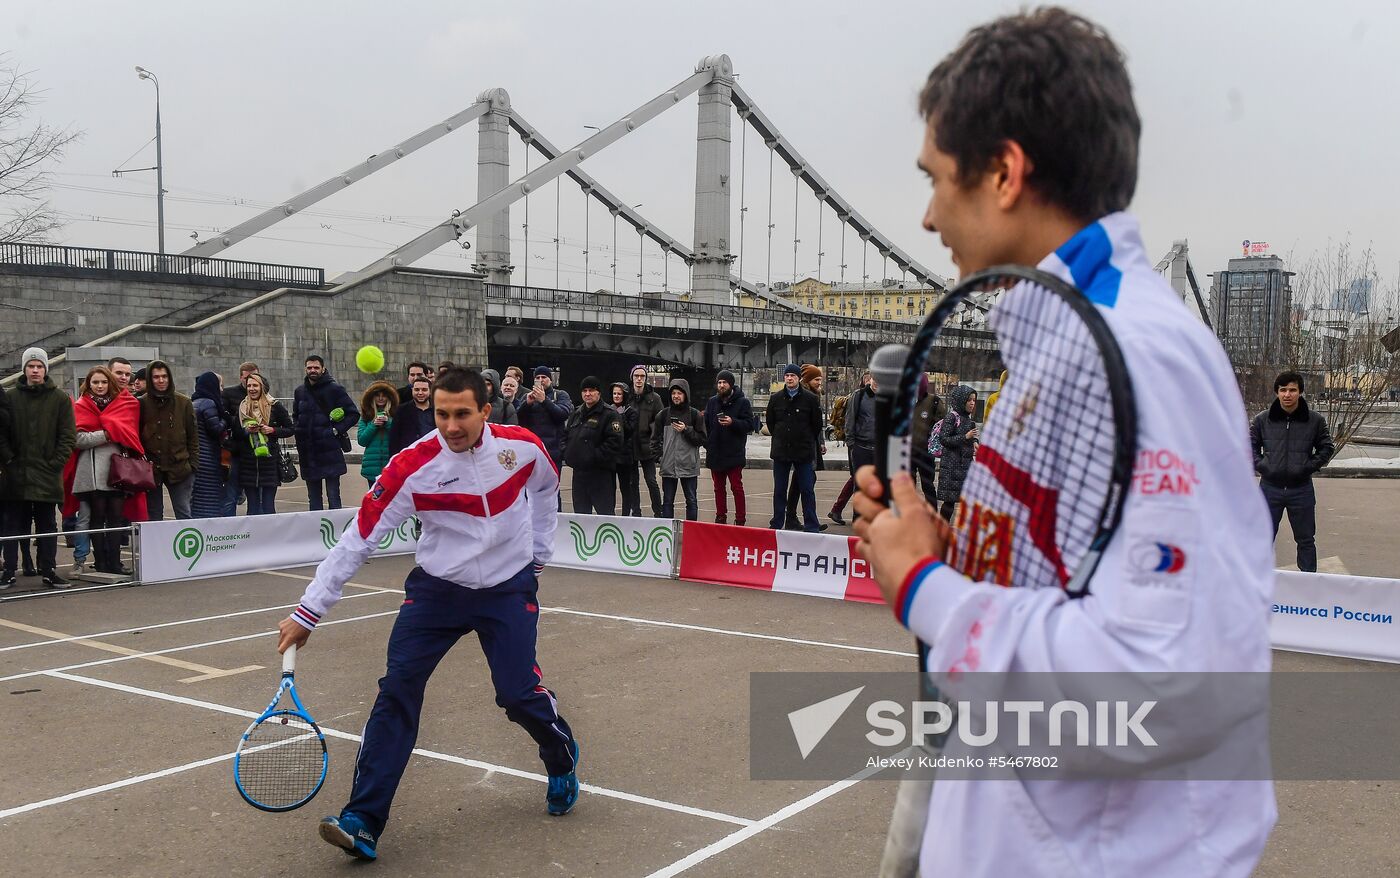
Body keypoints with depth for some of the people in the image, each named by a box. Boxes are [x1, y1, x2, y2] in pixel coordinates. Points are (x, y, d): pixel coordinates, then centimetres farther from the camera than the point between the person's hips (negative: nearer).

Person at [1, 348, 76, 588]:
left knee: (47, 525, 6)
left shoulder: (60, 399, 3)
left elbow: (68, 437, 1)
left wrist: (55, 463, -7)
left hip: (47, 476, 0)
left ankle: (49, 571, 12)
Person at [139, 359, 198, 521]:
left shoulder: (184, 403, 3)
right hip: (151, 470, 1)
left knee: (184, 514, 0)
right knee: (154, 516, 8)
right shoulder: (142, 404, 2)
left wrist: (192, 464, -1)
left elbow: (193, 436, 5)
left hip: (179, 468, -1)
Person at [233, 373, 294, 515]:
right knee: (253, 507, 6)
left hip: (269, 460, -3)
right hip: (248, 462, 3)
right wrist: (246, 430, -8)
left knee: (268, 507, -2)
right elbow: (235, 433, 12)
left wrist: (273, 430, -10)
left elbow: (291, 429, 5)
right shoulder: (242, 407, 9)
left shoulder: (275, 406, 1)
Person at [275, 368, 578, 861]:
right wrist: (308, 612, -19)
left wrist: (540, 550, 15)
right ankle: (363, 823, -7)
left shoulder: (522, 445, -12)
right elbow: (356, 542, -17)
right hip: (436, 588, 0)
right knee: (397, 690, -12)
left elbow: (546, 487, 13)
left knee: (518, 693, -7)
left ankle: (563, 760, 28)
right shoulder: (411, 468, -19)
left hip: (509, 588, 0)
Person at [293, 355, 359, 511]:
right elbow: (295, 416, 28)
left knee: (333, 497, -5)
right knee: (313, 498, 11)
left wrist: (337, 430, -9)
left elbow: (354, 413, -2)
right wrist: (299, 433, 11)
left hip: (330, 452, -5)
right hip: (308, 454, 5)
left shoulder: (334, 389, -3)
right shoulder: (300, 392, 12)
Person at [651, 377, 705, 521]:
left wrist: (686, 430, -13)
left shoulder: (695, 415, 1)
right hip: (668, 465, 2)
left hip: (689, 465, -2)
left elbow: (702, 439, -2)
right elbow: (655, 438, 12)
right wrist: (658, 456, 2)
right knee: (667, 501, 7)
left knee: (691, 501, 5)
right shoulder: (664, 414, 7)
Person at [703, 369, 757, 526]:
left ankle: (740, 519, 2)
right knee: (718, 488, 12)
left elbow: (750, 425, -10)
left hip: (734, 453, -5)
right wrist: (707, 443, 8)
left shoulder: (742, 402, -5)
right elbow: (706, 424, 18)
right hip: (715, 453, 5)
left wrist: (733, 422, -24)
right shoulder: (712, 402, 10)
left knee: (737, 487, -3)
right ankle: (720, 517, 20)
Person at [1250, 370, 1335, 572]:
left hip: (1301, 489, 0)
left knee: (1306, 540, 10)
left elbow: (1327, 448, 8)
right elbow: (1250, 446, 10)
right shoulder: (1262, 419, -2)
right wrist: (1260, 465, -4)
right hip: (1270, 488, 0)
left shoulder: (1315, 420, -2)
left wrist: (1310, 466, -4)